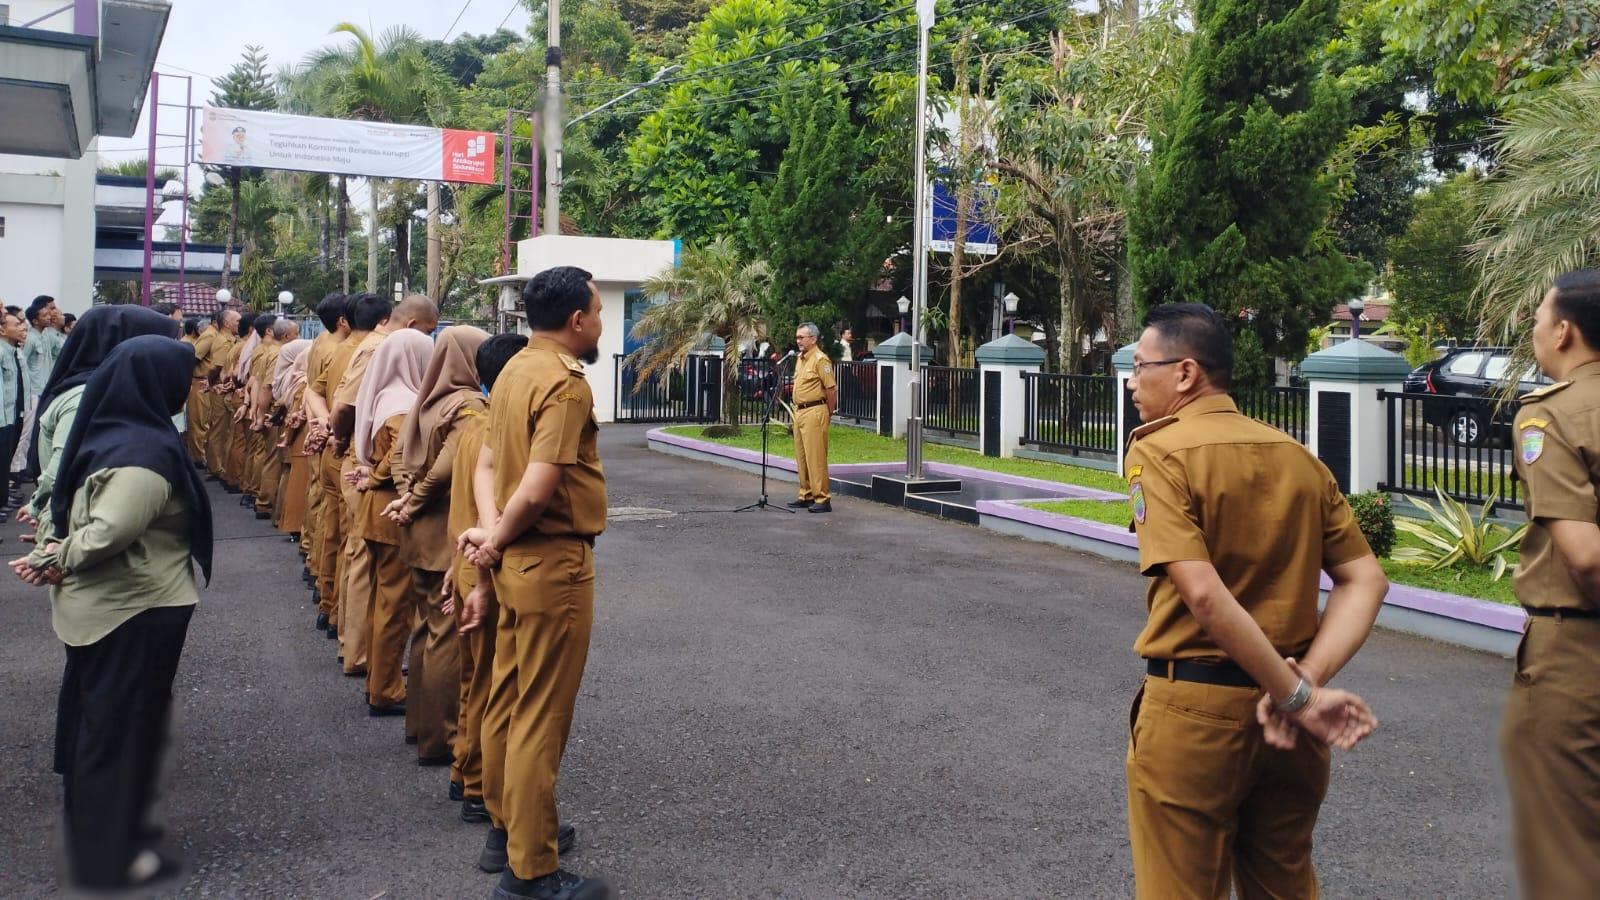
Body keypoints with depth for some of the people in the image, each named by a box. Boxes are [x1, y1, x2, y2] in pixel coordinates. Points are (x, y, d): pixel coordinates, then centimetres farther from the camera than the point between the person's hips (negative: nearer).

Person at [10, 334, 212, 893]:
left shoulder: (109, 431, 4)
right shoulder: (146, 452, -25)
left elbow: (73, 506, 11)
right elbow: (106, 531, -31)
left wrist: (52, 554, -3)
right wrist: (56, 562, -14)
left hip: (100, 605, 9)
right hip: (134, 611, -9)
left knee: (97, 720, 21)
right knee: (120, 726, 5)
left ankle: (99, 831, 38)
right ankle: (110, 855, 20)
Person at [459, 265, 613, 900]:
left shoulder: (515, 370, 9)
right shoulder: (565, 382, -19)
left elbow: (486, 466, 7)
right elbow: (538, 490, -26)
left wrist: (493, 534, -7)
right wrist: (496, 542, -9)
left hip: (516, 561, 9)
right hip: (553, 564, -9)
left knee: (508, 700, 19)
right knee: (542, 717, -1)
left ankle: (507, 828, 35)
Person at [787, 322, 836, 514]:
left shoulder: (820, 359, -12)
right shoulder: (800, 359, 16)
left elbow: (831, 388, -14)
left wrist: (829, 413, -6)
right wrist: (798, 410, 18)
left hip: (814, 412, -9)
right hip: (799, 412, 9)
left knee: (815, 457, -9)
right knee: (801, 457, 12)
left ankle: (822, 499, -5)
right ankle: (806, 496, 20)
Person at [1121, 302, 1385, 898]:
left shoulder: (1158, 453, -13)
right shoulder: (1298, 456, 4)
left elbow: (1204, 594, -24)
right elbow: (1366, 580, 0)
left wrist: (1298, 695, -18)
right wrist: (1307, 679, -9)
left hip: (1194, 711, -6)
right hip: (1281, 710, 6)